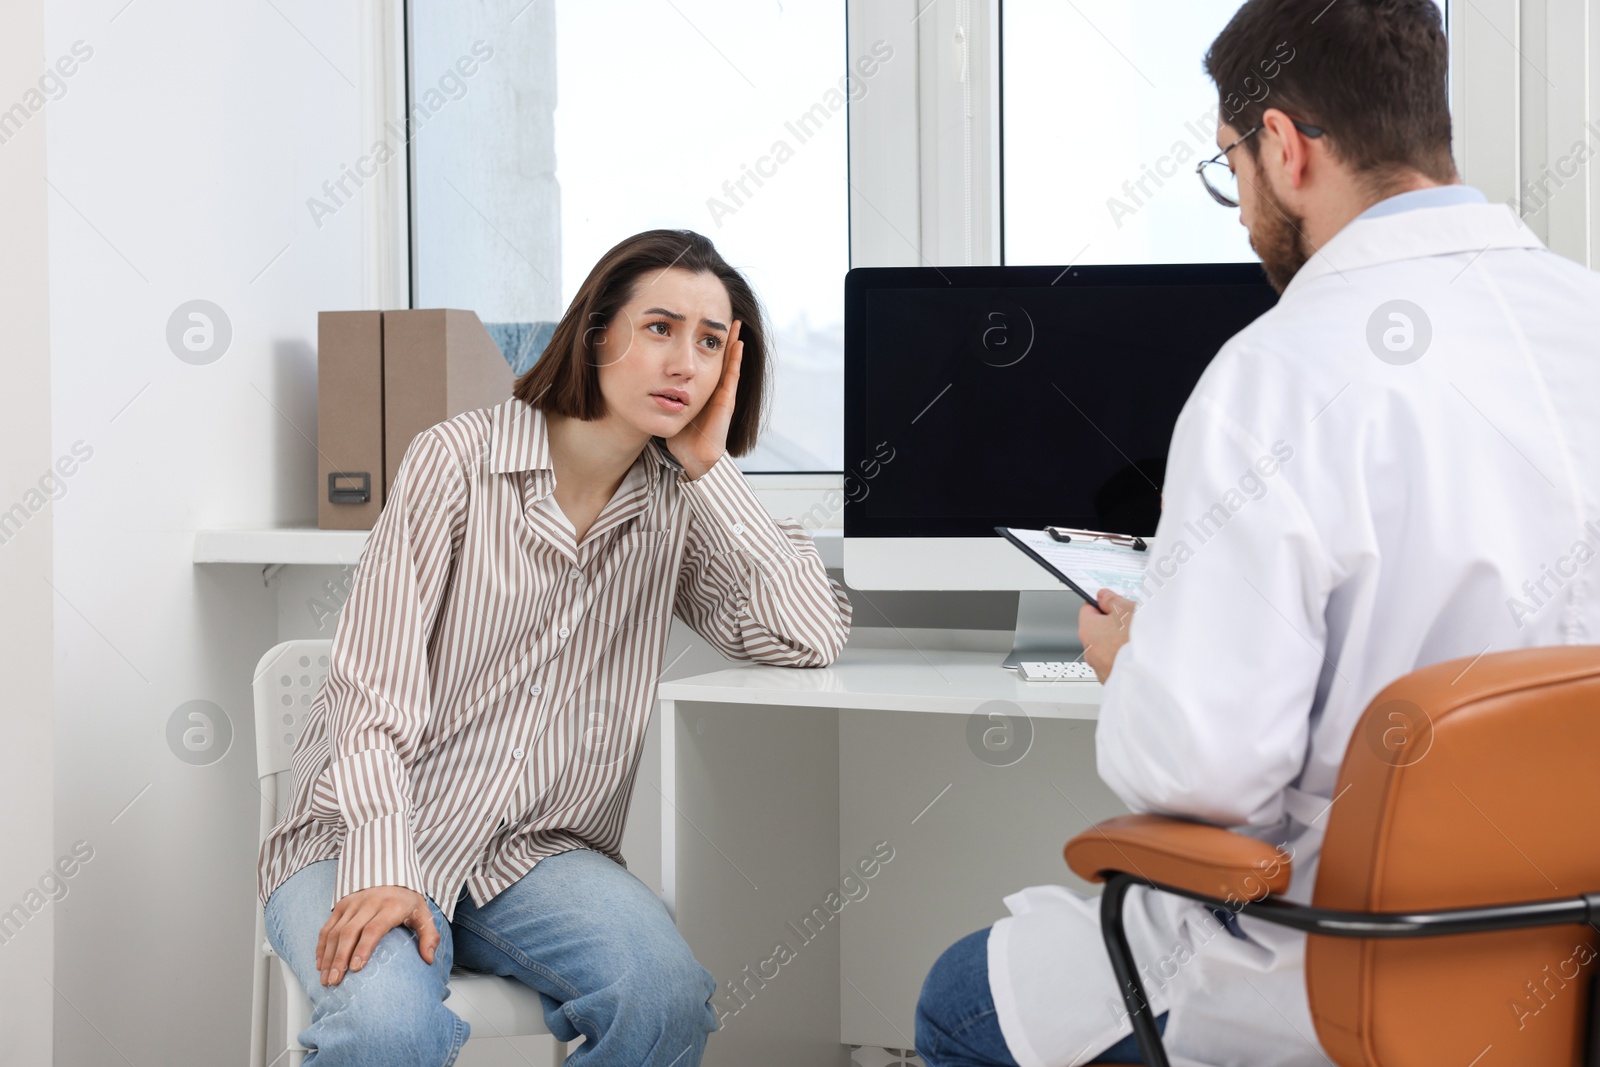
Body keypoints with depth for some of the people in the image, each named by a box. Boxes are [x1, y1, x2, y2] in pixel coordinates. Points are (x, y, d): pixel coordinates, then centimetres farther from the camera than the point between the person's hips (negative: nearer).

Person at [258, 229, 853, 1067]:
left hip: (534, 856, 3)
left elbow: (812, 638, -8)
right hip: (362, 839, -3)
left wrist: (710, 468, -8)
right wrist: (382, 869, -25)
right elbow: (375, 681, -12)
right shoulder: (459, 459, -6)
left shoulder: (678, 506, 5)